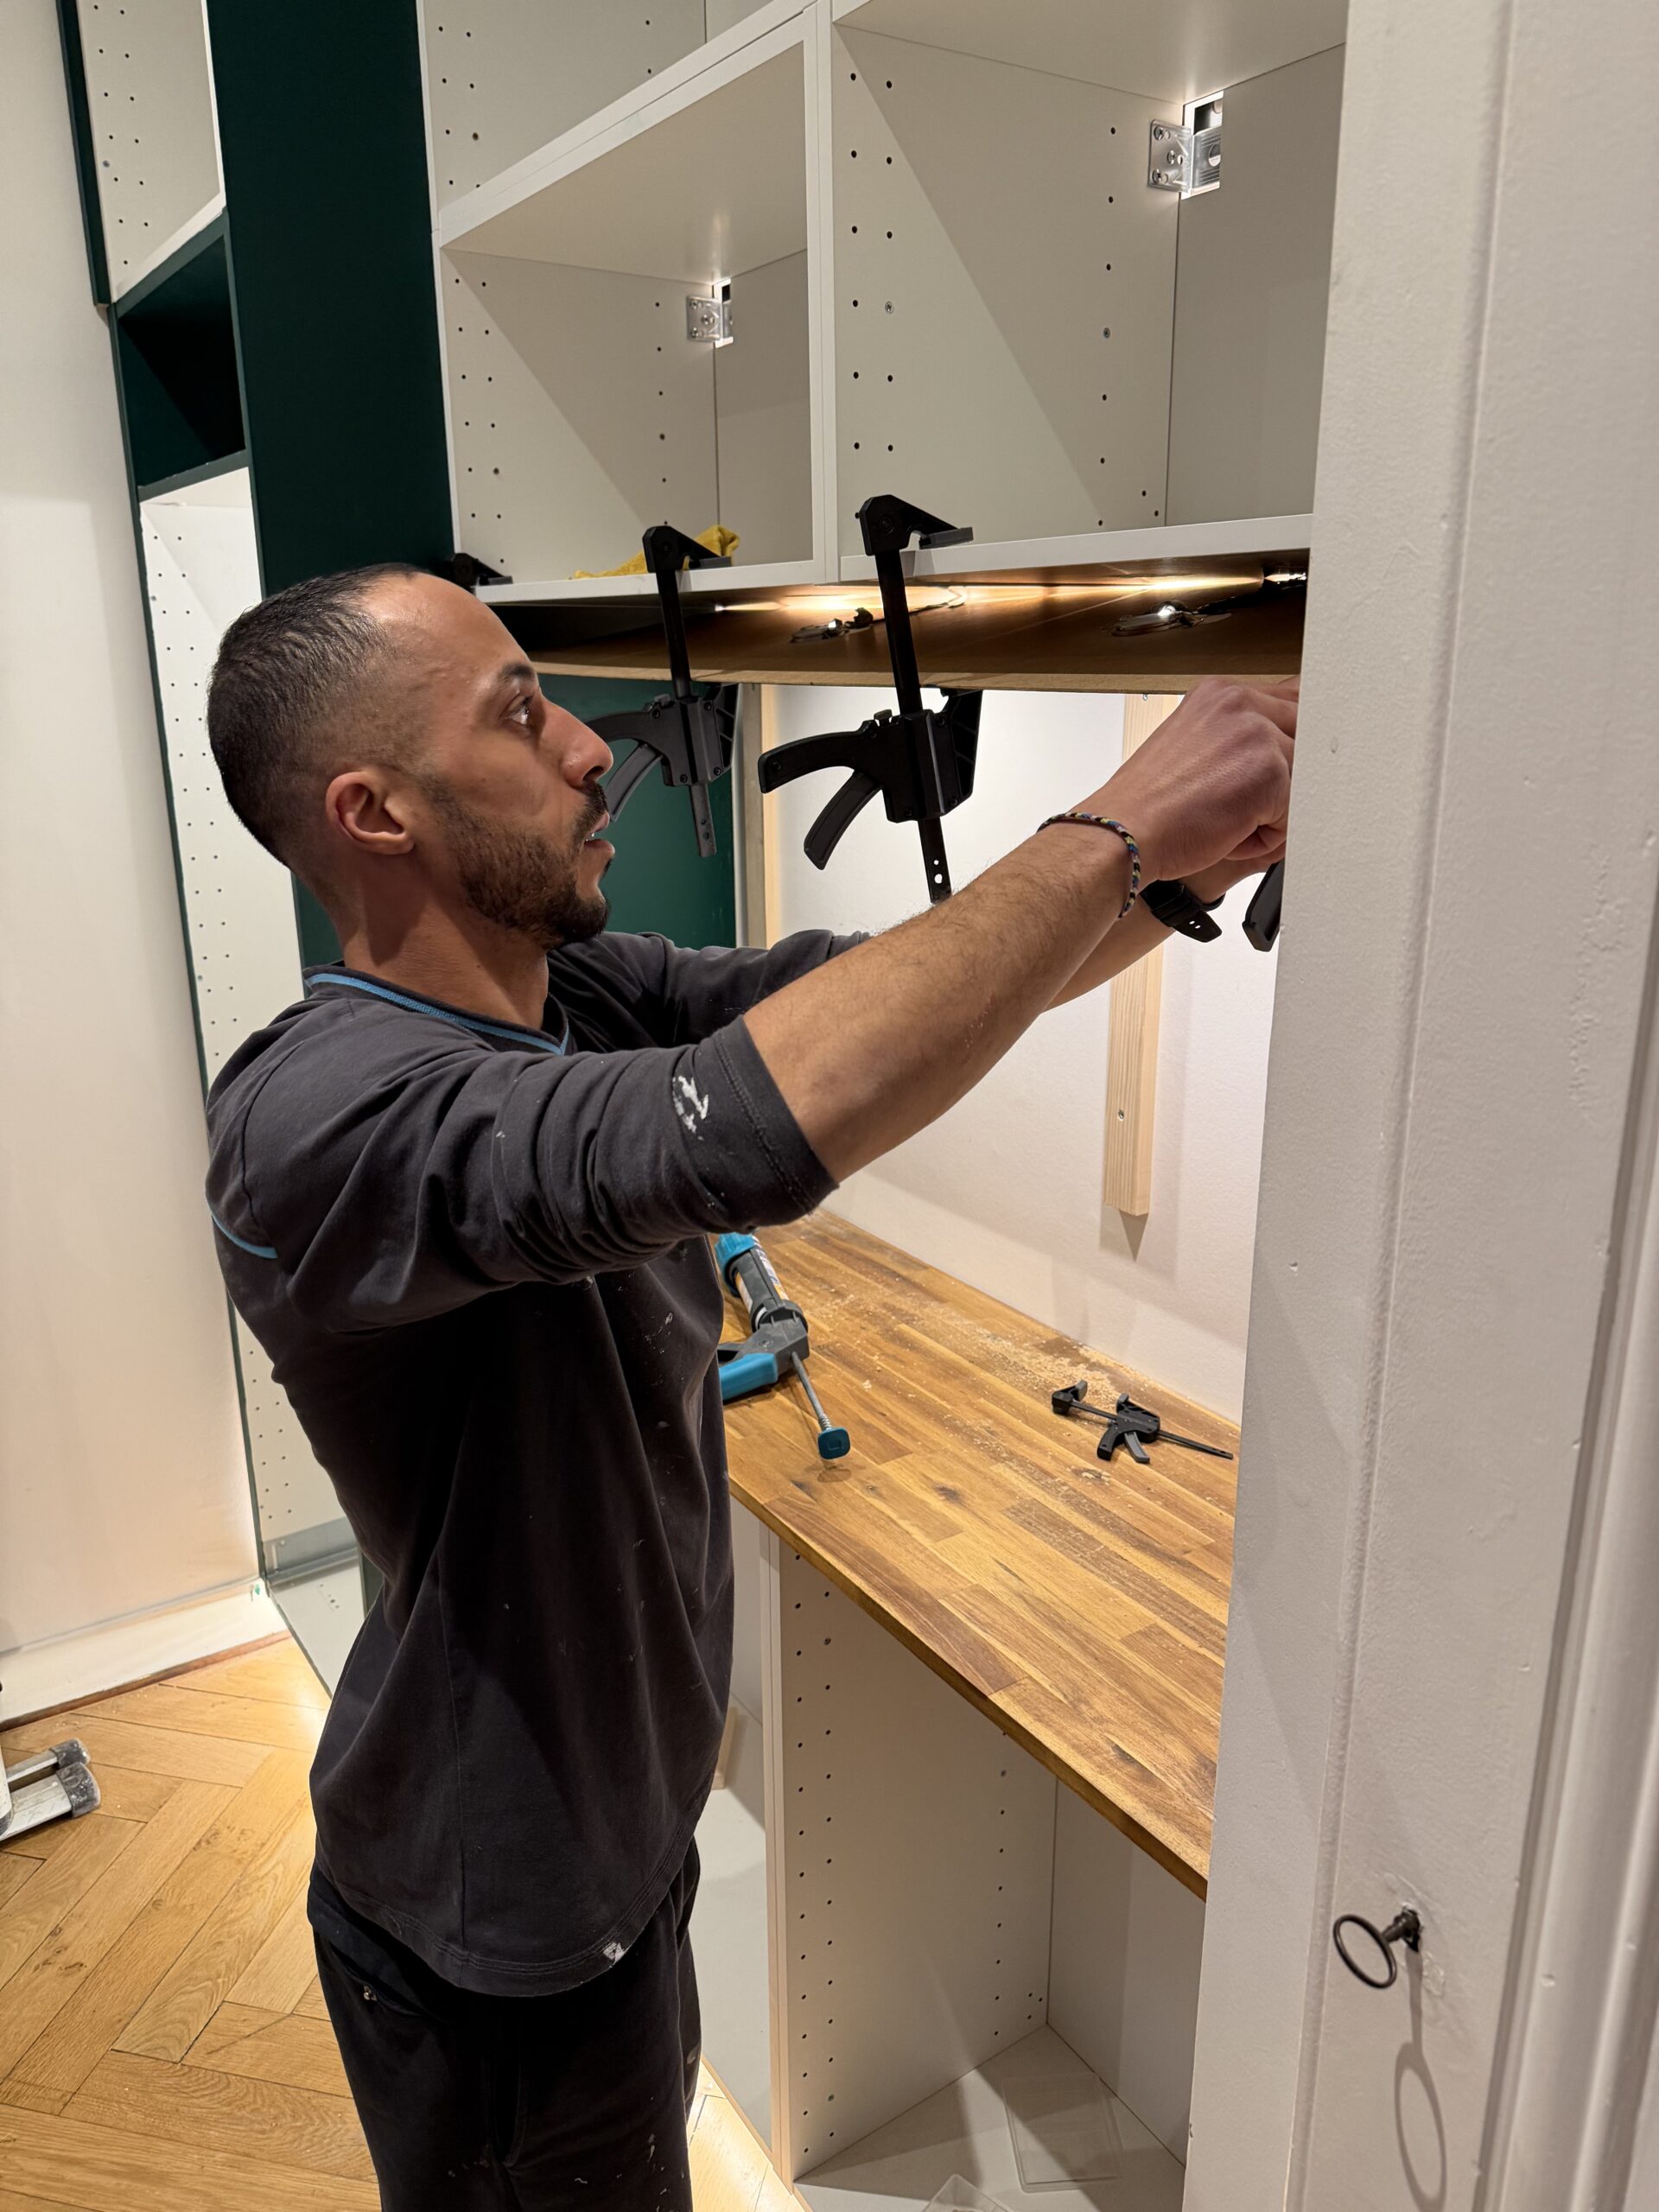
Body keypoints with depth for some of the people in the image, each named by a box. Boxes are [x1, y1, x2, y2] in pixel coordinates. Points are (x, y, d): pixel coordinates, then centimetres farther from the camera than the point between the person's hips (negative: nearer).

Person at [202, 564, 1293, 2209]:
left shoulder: (582, 994, -7)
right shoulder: (318, 1112, -33)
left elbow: (885, 985, -7)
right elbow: (751, 1130, -49)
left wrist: (1192, 864, -20)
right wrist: (1118, 827, -39)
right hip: (495, 1935, -7)